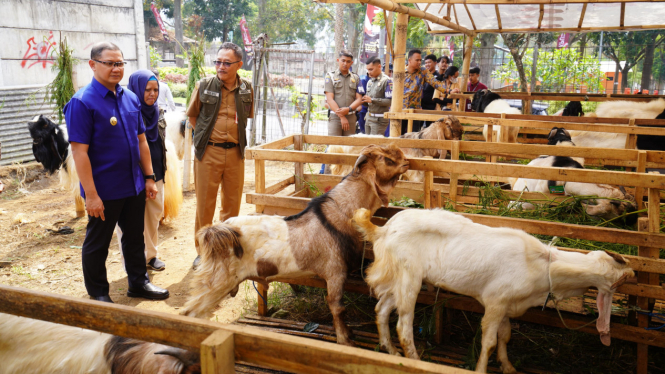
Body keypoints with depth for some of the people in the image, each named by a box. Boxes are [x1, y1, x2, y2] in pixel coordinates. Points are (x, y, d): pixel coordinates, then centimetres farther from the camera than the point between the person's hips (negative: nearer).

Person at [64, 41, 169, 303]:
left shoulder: (130, 98, 6)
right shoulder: (82, 102, -14)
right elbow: (79, 151, -17)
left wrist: (149, 177, 8)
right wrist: (91, 194, -19)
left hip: (134, 186, 6)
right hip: (104, 191, -6)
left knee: (135, 237, 18)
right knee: (97, 244, 10)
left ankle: (138, 283, 34)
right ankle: (98, 294, 27)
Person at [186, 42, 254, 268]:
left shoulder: (246, 89, 3)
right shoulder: (204, 86, -3)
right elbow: (192, 116, 9)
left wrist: (234, 135, 9)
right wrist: (206, 135, 2)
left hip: (235, 153, 2)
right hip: (208, 152, -2)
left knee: (232, 203, 11)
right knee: (204, 204, 4)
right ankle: (202, 251, 20)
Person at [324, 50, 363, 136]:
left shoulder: (355, 78, 13)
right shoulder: (330, 76, 5)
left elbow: (359, 99, 8)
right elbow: (330, 99, -4)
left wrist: (349, 109, -12)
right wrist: (341, 116, -11)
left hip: (351, 117, 3)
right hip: (335, 117, -3)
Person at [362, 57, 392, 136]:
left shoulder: (387, 81, -8)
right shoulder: (370, 82, 16)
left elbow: (390, 101, -17)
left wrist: (372, 100, -20)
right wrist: (364, 101, 0)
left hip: (379, 119, -7)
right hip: (369, 117, 7)